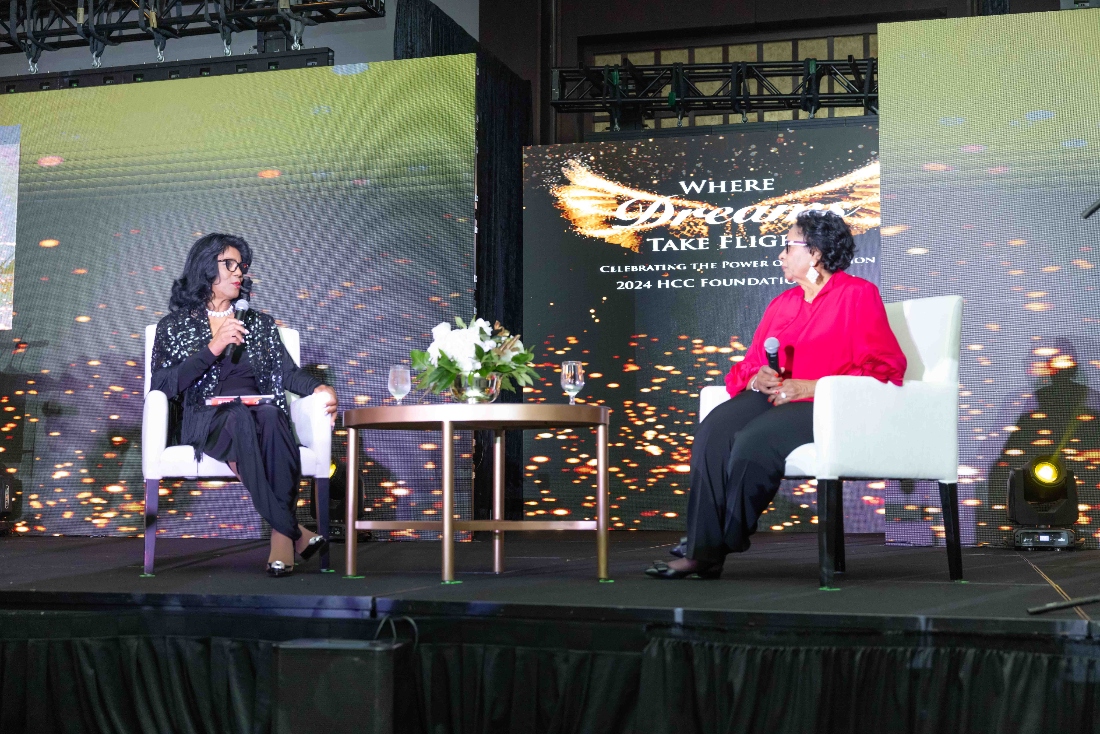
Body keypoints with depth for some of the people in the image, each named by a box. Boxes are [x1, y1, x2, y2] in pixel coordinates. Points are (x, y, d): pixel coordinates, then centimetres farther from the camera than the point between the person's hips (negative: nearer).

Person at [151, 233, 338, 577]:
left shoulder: (260, 324, 25)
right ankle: (294, 532, -36)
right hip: (205, 421, -2)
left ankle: (281, 535, -38)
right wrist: (213, 348, -7)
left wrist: (318, 388, -9)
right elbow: (161, 385, 1)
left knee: (270, 416, -36)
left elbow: (288, 372, 13)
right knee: (241, 416, -38)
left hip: (260, 417, 2)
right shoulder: (174, 326, 16)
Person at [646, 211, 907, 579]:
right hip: (773, 397, 6)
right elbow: (749, 365, 21)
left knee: (754, 441, -33)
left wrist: (810, 387, -16)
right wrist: (757, 378, -6)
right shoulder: (782, 303, 22)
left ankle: (721, 544, -19)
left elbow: (882, 368, -8)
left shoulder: (858, 294, 1)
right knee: (713, 432, -25)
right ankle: (702, 551, -30)